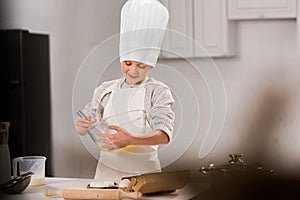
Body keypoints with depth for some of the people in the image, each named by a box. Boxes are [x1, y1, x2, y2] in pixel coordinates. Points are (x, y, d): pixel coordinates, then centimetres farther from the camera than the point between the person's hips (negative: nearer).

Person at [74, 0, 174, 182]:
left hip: (144, 172, -2)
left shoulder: (158, 91, -1)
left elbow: (164, 135, -13)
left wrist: (130, 140, -29)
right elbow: (90, 126, 13)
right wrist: (82, 127, -10)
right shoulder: (105, 90, 9)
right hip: (108, 170, 2)